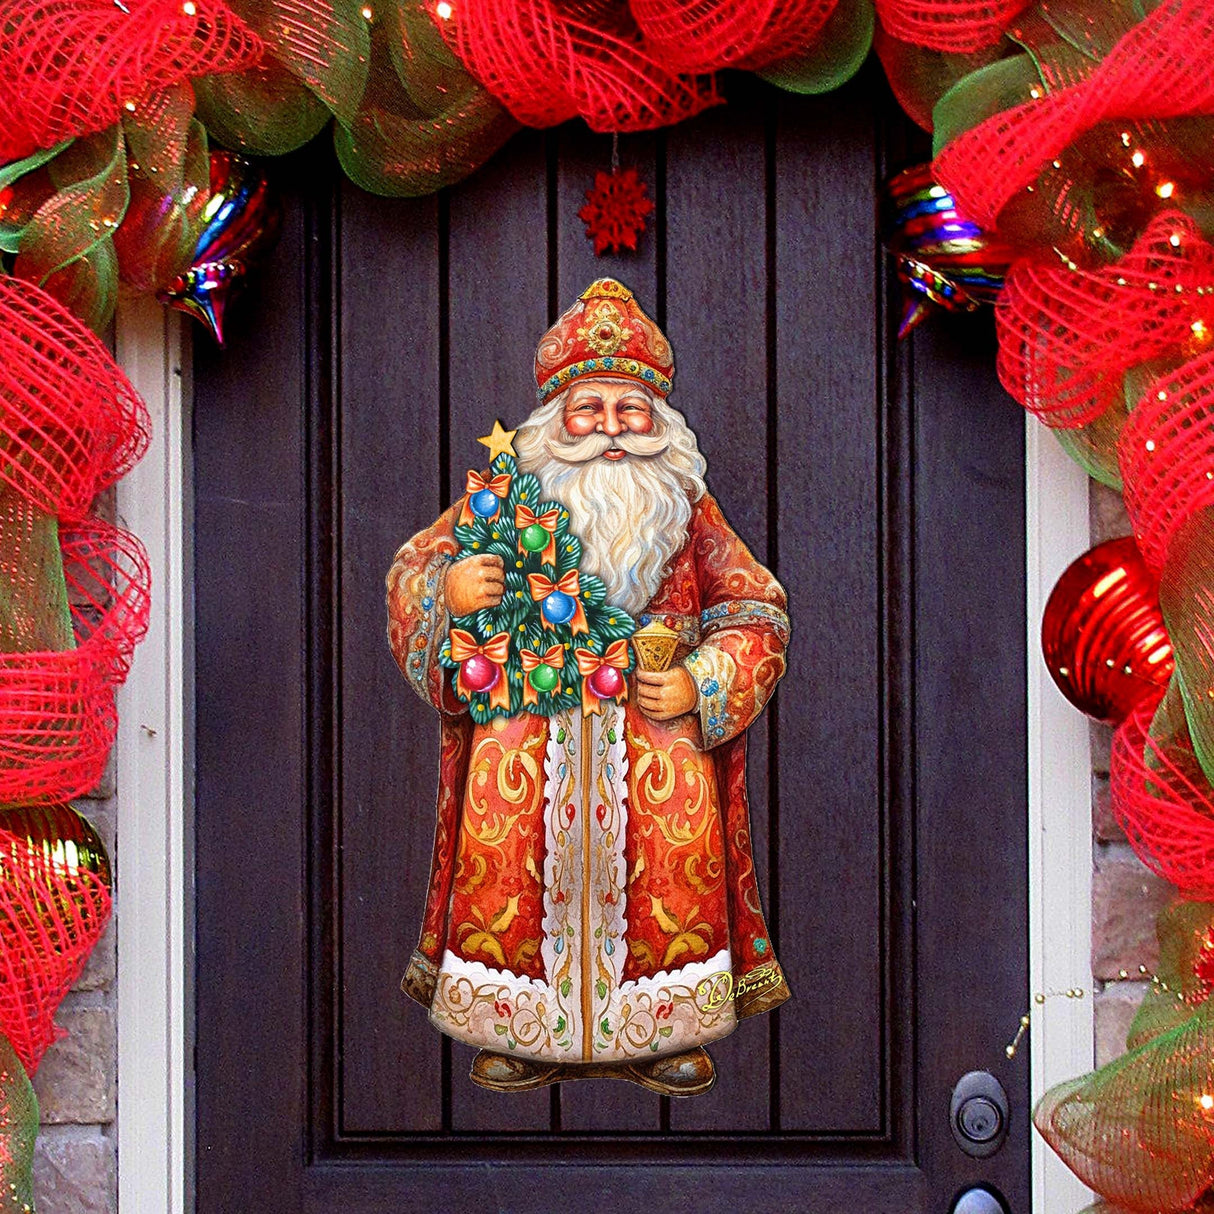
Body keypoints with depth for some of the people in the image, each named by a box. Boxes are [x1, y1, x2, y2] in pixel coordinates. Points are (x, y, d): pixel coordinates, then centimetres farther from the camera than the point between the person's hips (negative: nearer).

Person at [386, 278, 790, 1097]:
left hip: (656, 718, 0)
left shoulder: (688, 514, 9)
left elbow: (757, 615, 11)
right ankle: (520, 1026, -3)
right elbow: (412, 572, 13)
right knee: (503, 814, -20)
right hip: (526, 715, 0)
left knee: (680, 812, -21)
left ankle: (661, 1028, -4)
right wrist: (447, 590, -11)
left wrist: (700, 687, -6)